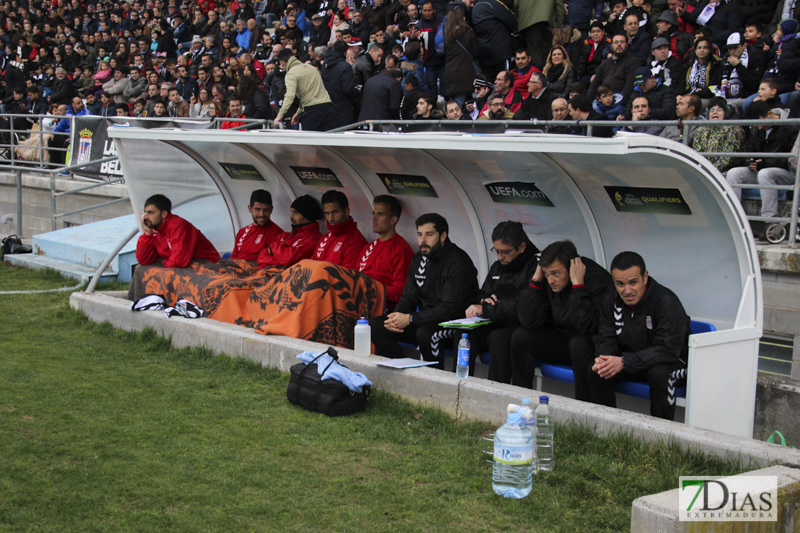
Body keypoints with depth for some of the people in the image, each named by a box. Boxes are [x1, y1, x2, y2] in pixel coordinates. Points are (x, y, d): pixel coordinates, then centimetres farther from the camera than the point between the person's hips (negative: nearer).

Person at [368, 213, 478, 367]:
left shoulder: (458, 262, -15)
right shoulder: (419, 259, 10)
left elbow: (450, 309, -22)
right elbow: (408, 298, 12)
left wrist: (410, 319, -27)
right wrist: (396, 317, -12)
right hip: (425, 319, 8)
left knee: (425, 333, -39)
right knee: (375, 325, -7)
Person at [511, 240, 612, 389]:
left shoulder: (597, 279, -25)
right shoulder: (547, 281, -8)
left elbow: (586, 327, -36)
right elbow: (528, 321, -13)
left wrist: (577, 283, -36)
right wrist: (536, 279, -17)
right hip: (560, 340, 6)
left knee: (578, 343, -36)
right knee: (520, 336, -12)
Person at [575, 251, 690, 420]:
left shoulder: (666, 301, -23)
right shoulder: (611, 302, -3)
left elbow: (667, 349, -29)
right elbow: (605, 339, -1)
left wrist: (625, 362, -37)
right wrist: (603, 359, -27)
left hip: (674, 361, -5)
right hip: (631, 362, 5)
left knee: (660, 374, -37)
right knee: (595, 370, -17)